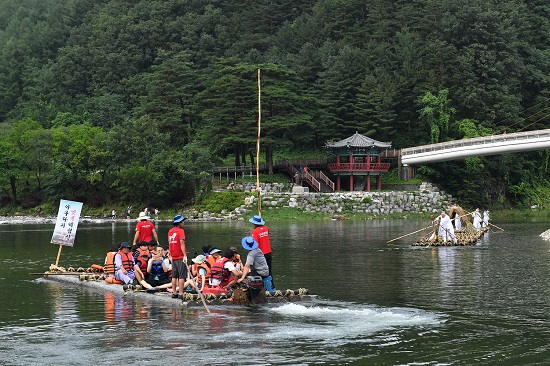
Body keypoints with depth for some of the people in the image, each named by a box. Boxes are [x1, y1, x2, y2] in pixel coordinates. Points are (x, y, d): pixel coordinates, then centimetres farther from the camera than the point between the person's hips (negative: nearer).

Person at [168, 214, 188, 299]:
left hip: (174, 257, 7)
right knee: (182, 276, -5)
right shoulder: (180, 231, -11)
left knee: (174, 276, 12)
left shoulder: (170, 231, 11)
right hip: (181, 257, -7)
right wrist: (185, 255, -22)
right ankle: (181, 294, -7)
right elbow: (182, 243, -19)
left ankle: (174, 293, 16)